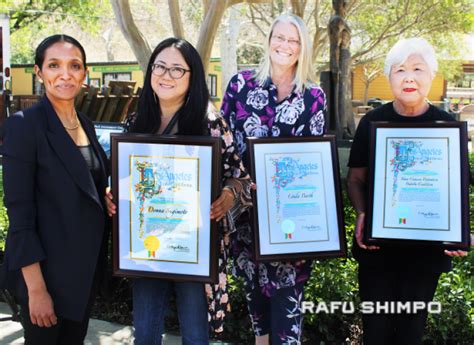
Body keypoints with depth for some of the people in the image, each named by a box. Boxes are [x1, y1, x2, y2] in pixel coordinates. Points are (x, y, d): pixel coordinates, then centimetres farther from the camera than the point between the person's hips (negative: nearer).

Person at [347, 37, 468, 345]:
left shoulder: (448, 126, -2)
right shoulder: (373, 122, -2)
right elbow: (356, 178, 5)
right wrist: (362, 213, -14)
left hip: (428, 246, 0)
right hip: (376, 243, 0)